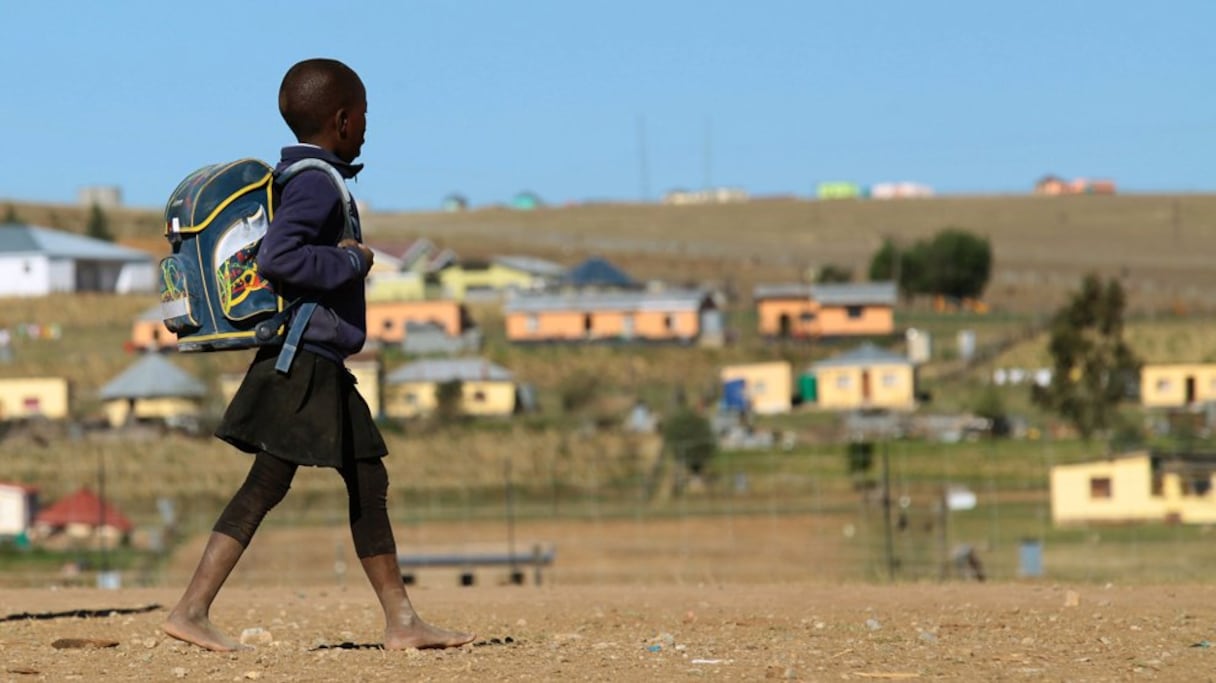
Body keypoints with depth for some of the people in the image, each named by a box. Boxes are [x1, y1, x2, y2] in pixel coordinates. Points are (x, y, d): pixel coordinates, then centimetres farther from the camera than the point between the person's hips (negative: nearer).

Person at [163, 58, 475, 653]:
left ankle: (401, 621, 14)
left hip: (320, 366, 11)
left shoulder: (294, 176, 14)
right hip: (302, 363, -11)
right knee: (265, 486, -8)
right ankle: (191, 610, -7)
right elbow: (276, 259, -28)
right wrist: (350, 260, -17)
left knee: (368, 483, 11)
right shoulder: (316, 184, -16)